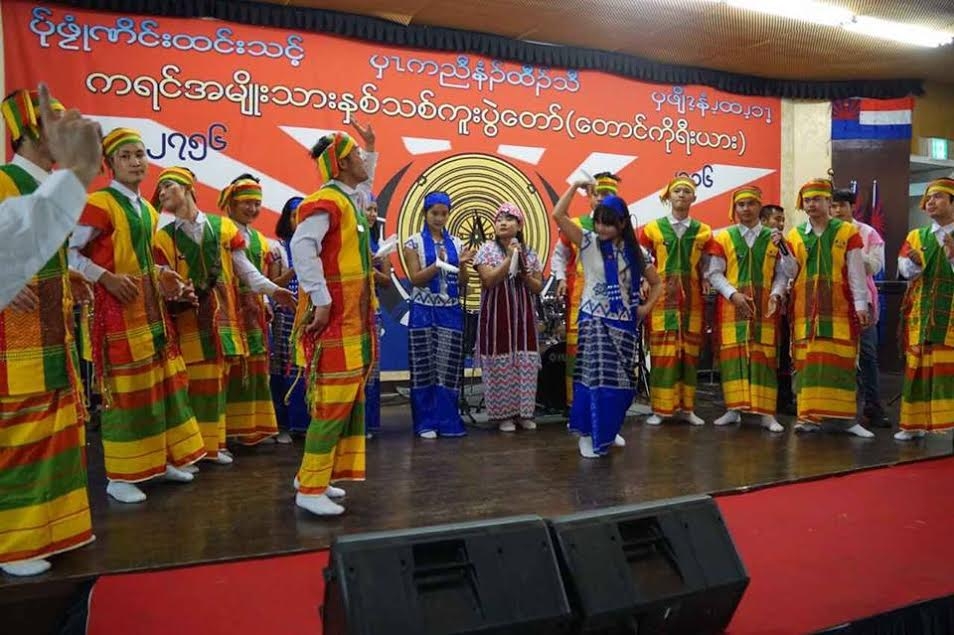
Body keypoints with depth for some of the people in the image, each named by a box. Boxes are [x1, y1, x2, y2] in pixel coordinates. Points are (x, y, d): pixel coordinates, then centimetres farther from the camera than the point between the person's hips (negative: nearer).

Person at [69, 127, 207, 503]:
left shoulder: (147, 210, 15)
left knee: (161, 379, 12)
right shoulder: (100, 203, -10)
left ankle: (163, 459, 24)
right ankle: (119, 476, 5)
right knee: (125, 386, -5)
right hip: (118, 303, -8)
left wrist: (163, 280, 4)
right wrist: (106, 278, -21)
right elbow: (69, 251, -13)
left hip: (150, 303, 8)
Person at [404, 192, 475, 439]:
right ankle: (426, 422, 9)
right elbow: (415, 279, -8)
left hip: (451, 311, 3)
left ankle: (448, 420, 12)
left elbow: (462, 283, 7)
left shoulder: (455, 242, 9)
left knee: (449, 367, 3)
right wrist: (438, 264, -22)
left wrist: (462, 265, -12)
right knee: (425, 367, 1)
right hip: (424, 311, -3)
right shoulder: (414, 242, 0)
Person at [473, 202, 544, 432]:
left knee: (526, 362, 3)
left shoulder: (529, 253, 8)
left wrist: (524, 274, -10)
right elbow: (489, 281, -15)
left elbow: (538, 288, 8)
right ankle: (503, 414, 8)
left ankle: (524, 412, 15)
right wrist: (509, 258, -17)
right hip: (497, 316, -3)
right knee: (500, 362, -3)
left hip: (523, 316, 4)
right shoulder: (487, 249, -2)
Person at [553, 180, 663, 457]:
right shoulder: (588, 242, -2)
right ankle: (588, 433, 2)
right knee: (595, 376, -10)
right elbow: (558, 216, -14)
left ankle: (608, 431, 24)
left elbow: (656, 283, 16)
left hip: (623, 322, 4)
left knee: (620, 379, 7)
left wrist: (646, 306, 2)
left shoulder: (633, 251, 6)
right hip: (594, 319, -3)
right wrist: (576, 185, -11)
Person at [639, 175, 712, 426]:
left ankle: (688, 408, 14)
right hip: (662, 299, -2)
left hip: (692, 300, 2)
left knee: (689, 352, 5)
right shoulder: (652, 228, 4)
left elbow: (708, 267, 11)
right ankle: (659, 409, 3)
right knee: (662, 352, -2)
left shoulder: (704, 232, 8)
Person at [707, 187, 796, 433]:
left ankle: (767, 413, 4)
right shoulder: (723, 238, 4)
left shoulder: (773, 238, 7)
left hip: (765, 308, 1)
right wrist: (733, 294, -13)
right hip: (731, 306, 0)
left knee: (764, 356, 0)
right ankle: (733, 409, 9)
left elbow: (787, 273, 6)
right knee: (732, 355, 1)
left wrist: (776, 294, -12)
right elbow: (714, 273, 0)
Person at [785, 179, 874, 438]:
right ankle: (810, 416, 6)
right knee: (807, 360, 1)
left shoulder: (848, 232, 3)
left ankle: (847, 417, 5)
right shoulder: (795, 235, 9)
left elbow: (856, 272, 0)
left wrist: (861, 304, -4)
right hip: (805, 309, 2)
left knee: (841, 360, -1)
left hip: (839, 308, -2)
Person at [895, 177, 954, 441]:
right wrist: (913, 263, -25)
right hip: (920, 313, 3)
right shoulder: (916, 236, 11)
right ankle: (914, 423, 10)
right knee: (917, 366, 4)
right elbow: (904, 269, -3)